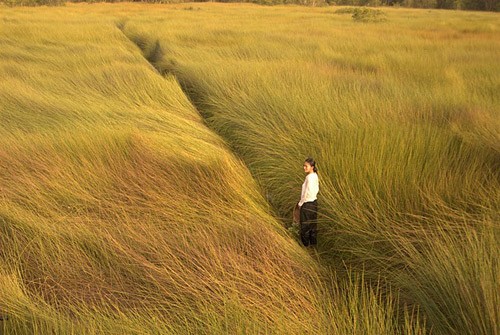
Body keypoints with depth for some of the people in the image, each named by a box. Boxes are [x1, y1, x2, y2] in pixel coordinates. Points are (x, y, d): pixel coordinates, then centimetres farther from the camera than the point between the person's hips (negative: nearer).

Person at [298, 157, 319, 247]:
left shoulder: (310, 177, -19)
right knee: (313, 225, 15)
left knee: (305, 226, 0)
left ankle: (306, 245, 7)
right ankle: (313, 243, 23)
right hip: (314, 202, 9)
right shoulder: (315, 176, 8)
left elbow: (308, 193, -21)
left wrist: (300, 203, -8)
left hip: (307, 204, -9)